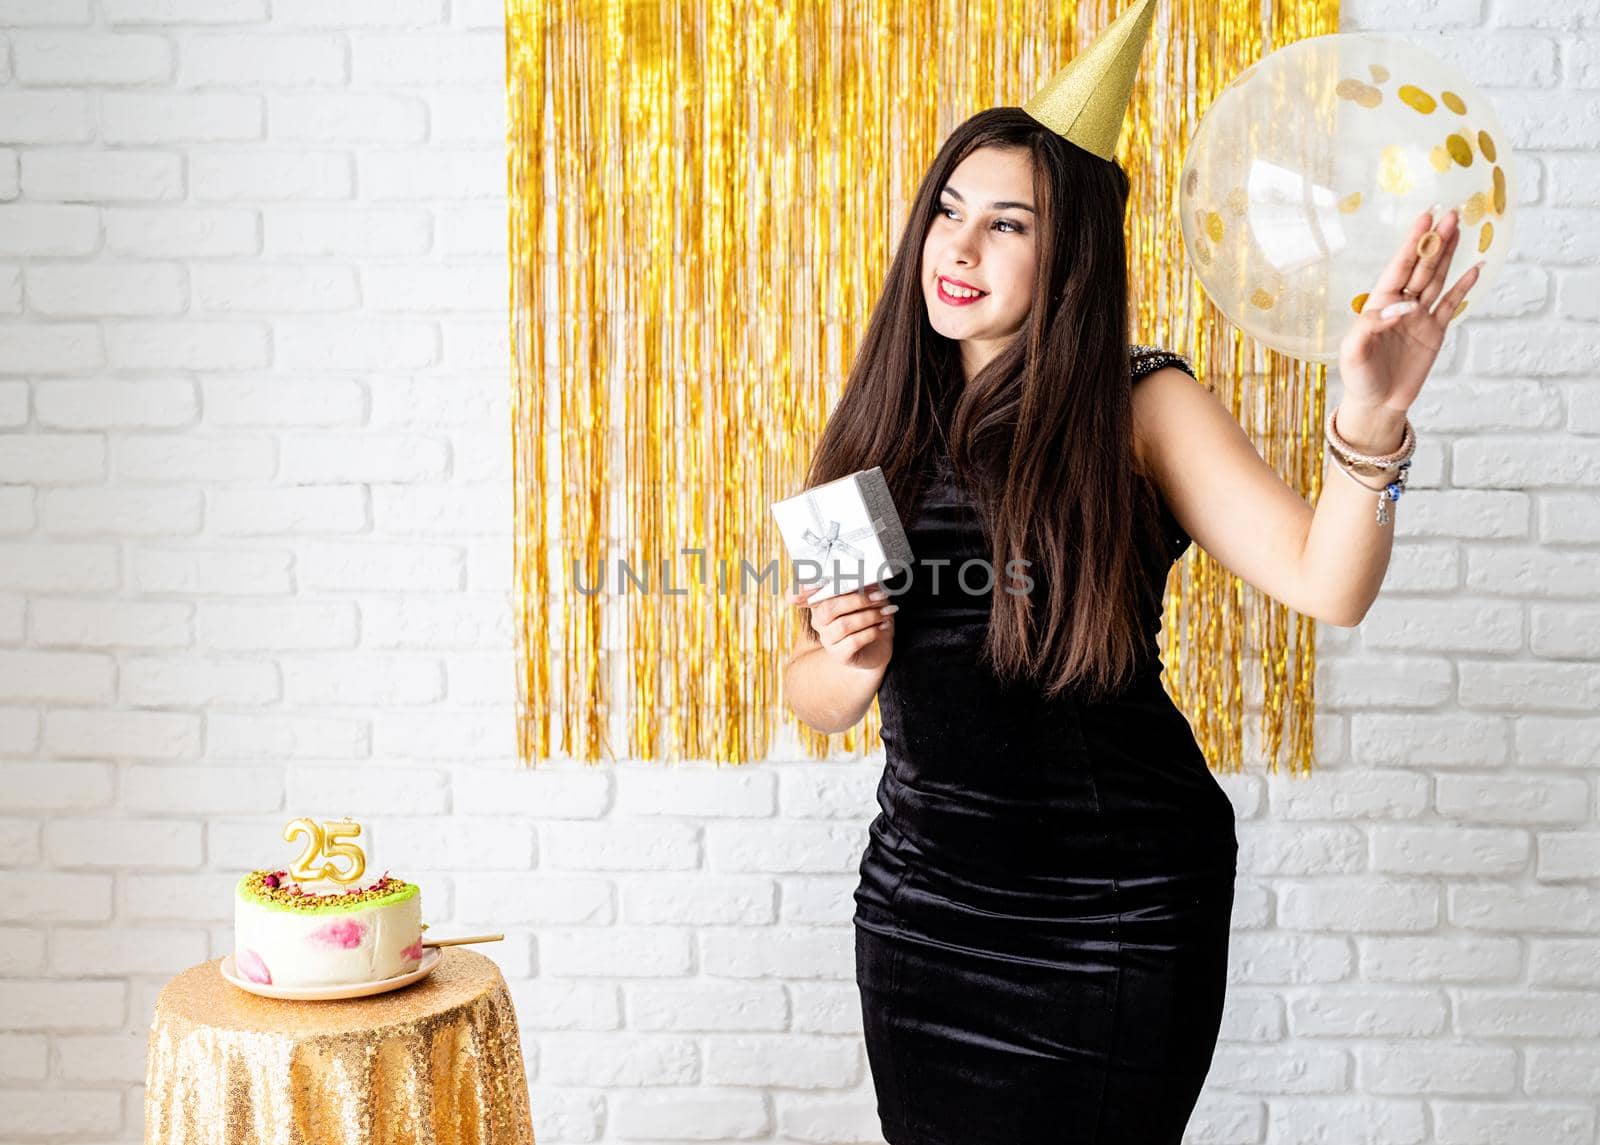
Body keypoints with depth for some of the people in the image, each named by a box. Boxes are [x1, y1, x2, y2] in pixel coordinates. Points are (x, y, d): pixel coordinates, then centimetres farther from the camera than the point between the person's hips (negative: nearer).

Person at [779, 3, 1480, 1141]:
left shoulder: (1138, 407, -8)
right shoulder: (881, 425, 3)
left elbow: (1326, 583, -22)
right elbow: (814, 700, 7)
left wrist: (1369, 424, -39)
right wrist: (854, 660, -15)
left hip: (1114, 912, -3)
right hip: (923, 900, 4)